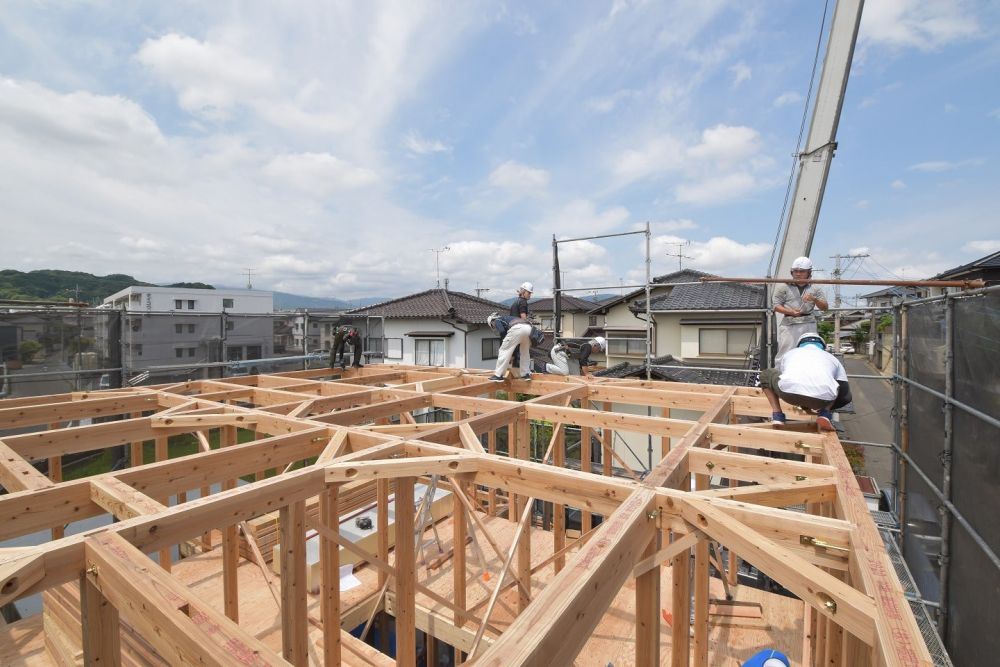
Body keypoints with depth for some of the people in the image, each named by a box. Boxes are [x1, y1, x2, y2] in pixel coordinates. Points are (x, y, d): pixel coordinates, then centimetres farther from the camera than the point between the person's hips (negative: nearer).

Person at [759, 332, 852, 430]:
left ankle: (777, 415, 18)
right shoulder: (831, 358, 35)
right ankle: (825, 413, 13)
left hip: (790, 391, -1)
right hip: (822, 398, 1)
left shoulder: (790, 353, 37)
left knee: (765, 374, 31)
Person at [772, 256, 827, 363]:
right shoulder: (784, 287, 7)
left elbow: (824, 307, 9)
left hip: (808, 325, 3)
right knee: (785, 352, -8)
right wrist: (791, 311, -16)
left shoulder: (815, 289, 15)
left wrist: (814, 299, -11)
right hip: (789, 325, -3)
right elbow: (776, 306, 1)